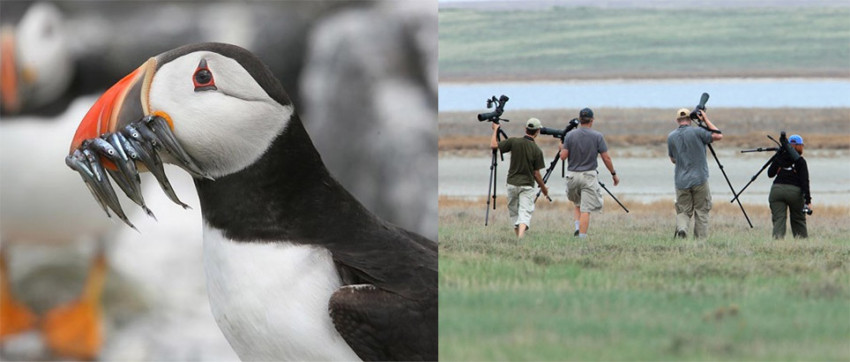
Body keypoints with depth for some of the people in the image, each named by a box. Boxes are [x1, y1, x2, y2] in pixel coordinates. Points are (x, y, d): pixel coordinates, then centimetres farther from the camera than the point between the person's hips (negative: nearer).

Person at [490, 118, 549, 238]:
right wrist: (543, 188, 12)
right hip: (527, 185, -2)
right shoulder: (537, 150, -8)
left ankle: (517, 233, 21)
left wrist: (495, 129, 11)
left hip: (512, 183, 2)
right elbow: (536, 174, -4)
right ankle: (521, 235, -29)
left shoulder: (514, 142, -8)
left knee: (514, 212, 17)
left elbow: (494, 145, -4)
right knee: (525, 212, -7)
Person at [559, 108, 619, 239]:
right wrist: (614, 174, 7)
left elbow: (563, 156, -4)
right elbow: (606, 158, -4)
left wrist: (561, 148, 18)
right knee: (586, 209, -2)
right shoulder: (597, 136, -5)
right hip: (589, 175, -2)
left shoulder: (570, 135, -1)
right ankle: (582, 236, -7)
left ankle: (578, 226, 1)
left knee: (577, 204, 22)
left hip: (573, 175, 2)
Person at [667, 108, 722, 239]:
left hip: (681, 182, 2)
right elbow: (719, 136, 1)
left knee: (683, 211, 7)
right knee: (701, 211, 8)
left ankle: (681, 228, -21)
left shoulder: (671, 137, 5)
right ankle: (700, 239, 4)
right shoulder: (697, 132, -8)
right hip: (699, 179, -2)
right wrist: (706, 120, 7)